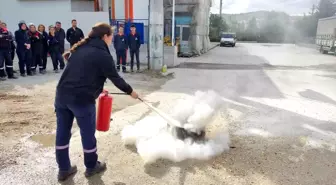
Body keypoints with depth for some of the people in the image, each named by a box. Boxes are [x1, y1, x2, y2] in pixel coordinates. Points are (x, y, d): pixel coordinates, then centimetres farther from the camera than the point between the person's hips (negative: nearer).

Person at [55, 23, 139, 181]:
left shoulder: (80, 48, 15)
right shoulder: (103, 55, -7)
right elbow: (115, 78, -3)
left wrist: (97, 87, 26)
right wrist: (130, 91, 12)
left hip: (62, 94, 7)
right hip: (82, 99, -7)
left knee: (62, 133, 15)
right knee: (88, 133, 11)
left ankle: (64, 169, 30)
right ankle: (91, 166, 30)